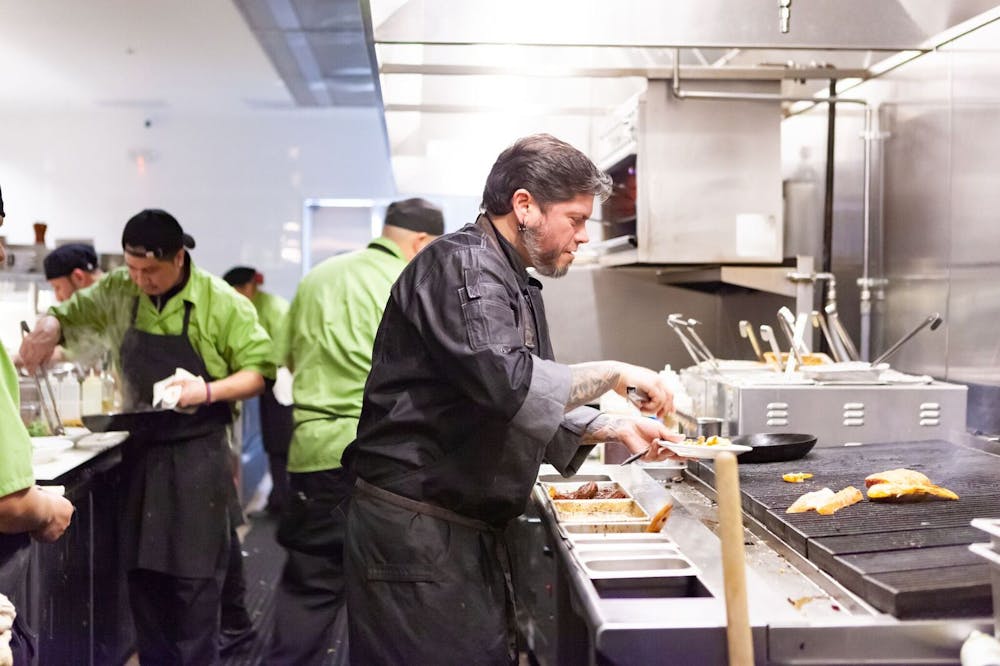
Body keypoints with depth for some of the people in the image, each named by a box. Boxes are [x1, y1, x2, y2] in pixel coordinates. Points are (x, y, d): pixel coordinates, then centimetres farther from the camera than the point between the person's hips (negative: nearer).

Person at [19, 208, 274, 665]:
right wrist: (46, 329, -8)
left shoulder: (222, 303, -11)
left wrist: (208, 392, -25)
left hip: (198, 455, -4)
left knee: (195, 575, -2)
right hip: (141, 451, 4)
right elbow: (66, 314, 15)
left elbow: (259, 370, -8)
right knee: (142, 571, 11)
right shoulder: (117, 292, 1)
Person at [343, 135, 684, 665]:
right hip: (415, 534, -10)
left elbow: (538, 403, 21)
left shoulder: (512, 282, 18)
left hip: (468, 530, 10)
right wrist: (614, 374, -19)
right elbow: (508, 382, -30)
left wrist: (615, 429, 7)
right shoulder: (461, 266, -15)